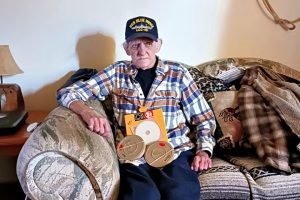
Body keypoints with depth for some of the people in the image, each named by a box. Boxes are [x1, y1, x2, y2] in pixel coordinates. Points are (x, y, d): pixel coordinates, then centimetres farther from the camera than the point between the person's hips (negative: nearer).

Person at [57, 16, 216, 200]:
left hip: (177, 152, 1)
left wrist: (204, 150, -5)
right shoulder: (117, 73, 8)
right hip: (134, 156, 0)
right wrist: (87, 112, -16)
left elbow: (204, 118, 12)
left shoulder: (177, 72, 8)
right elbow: (67, 93, 4)